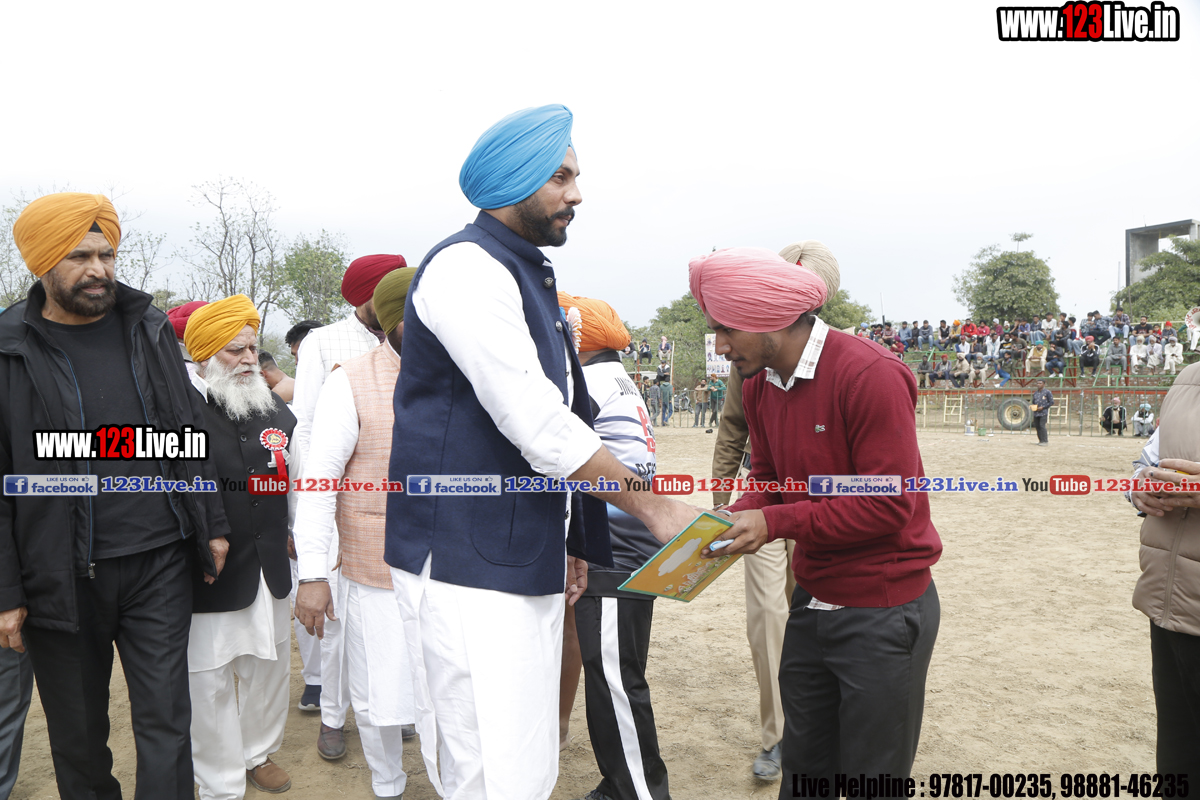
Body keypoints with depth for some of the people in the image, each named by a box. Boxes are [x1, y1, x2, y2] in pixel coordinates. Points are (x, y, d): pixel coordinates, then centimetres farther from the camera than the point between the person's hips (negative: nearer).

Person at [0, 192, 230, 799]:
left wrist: (211, 525, 8)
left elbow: (190, 434, 11)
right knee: (78, 736, 15)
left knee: (166, 725, 5)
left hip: (160, 566, 2)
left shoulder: (148, 329, 5)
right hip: (63, 581, -1)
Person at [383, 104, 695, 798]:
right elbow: (538, 428, -21)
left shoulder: (530, 277, 17)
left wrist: (568, 541, 21)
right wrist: (654, 508, -13)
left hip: (529, 567, 9)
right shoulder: (466, 269, -14)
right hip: (468, 567, -9)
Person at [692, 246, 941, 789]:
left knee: (871, 777, 10)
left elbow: (888, 505, -24)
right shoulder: (759, 384, 3)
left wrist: (774, 523, -26)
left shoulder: (870, 377, -23)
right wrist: (734, 519, -10)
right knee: (803, 770, 21)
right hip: (812, 602, 7)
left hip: (883, 615, -7)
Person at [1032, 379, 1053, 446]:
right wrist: (1034, 406, 4)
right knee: (1037, 426, 5)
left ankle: (1045, 441, -8)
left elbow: (1051, 402, -6)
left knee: (1042, 426, -13)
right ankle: (1040, 440, 13)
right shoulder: (1035, 393, 15)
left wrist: (1042, 407, -13)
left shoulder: (1047, 392, -4)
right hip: (1036, 412, 6)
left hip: (1044, 412, -6)